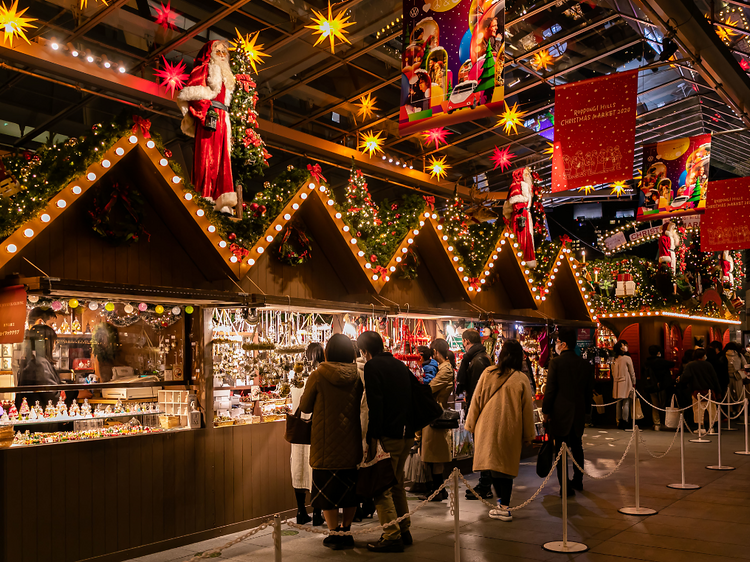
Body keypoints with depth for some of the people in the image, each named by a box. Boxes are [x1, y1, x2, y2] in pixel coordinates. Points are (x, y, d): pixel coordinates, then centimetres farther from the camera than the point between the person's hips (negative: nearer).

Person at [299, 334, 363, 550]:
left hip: (326, 444, -3)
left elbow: (304, 407, -2)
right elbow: (362, 406, 7)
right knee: (350, 487, 15)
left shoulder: (318, 376, -11)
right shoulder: (357, 376, -3)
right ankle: (346, 531, 20)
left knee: (327, 488, 7)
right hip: (352, 443, 3)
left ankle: (335, 534, 8)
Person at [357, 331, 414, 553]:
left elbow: (375, 405, -18)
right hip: (407, 434, 8)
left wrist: (372, 438, -17)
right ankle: (404, 531, 23)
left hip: (389, 435, -8)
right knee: (397, 484, 19)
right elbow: (413, 396, 18)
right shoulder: (400, 365, 15)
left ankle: (392, 537, -2)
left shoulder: (372, 367, -8)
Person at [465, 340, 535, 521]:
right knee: (506, 465, 6)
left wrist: (471, 424, 14)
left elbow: (476, 400, 4)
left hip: (487, 427, 1)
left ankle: (501, 500, 6)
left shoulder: (488, 374, -1)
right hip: (510, 430, -1)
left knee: (493, 463, 8)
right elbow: (527, 409, 1)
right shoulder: (522, 379, -5)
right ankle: (504, 506, 4)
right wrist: (528, 434, 11)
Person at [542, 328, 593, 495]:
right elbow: (589, 391, 9)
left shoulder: (556, 362, -12)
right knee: (577, 447, 20)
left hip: (560, 413, -5)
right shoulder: (585, 364, 3)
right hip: (579, 413, 5)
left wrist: (545, 411, -2)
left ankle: (564, 486, 3)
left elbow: (550, 389, -12)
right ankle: (578, 481, 32)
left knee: (561, 450, 2)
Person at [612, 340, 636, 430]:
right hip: (626, 383, -6)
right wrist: (634, 383, 7)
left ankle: (619, 422, 11)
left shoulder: (615, 359, 7)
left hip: (617, 383, 6)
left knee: (619, 403, 9)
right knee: (626, 403, -3)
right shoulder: (627, 358, -8)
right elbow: (632, 372, -3)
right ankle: (625, 422, -5)